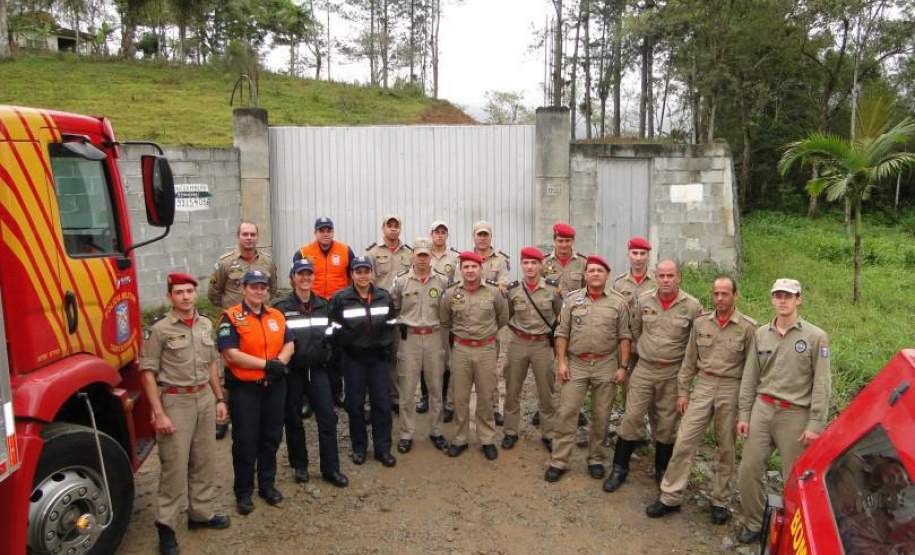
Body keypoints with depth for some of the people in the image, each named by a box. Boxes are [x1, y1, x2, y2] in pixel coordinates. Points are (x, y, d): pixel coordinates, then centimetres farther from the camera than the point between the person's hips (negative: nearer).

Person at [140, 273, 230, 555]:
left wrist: (219, 399, 13)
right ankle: (166, 526, 12)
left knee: (205, 461, 13)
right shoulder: (160, 329, -10)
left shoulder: (206, 325, 7)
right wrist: (158, 413, -15)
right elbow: (148, 372, -11)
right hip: (175, 401, -5)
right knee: (174, 465, -1)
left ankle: (201, 513, 28)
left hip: (205, 399, 6)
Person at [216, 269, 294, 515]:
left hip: (274, 386, 5)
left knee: (271, 437, 14)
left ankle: (267, 484, 30)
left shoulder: (277, 316, 9)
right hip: (244, 388, -5)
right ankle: (243, 492, 18)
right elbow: (231, 355, -17)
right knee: (245, 442, 4)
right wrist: (266, 364, -18)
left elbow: (289, 344, 8)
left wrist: (280, 362, -13)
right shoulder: (231, 318, -9)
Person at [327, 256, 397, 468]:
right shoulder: (341, 299, -6)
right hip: (353, 359, -2)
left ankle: (383, 448, 13)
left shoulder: (384, 297, 4)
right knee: (355, 403, 6)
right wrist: (345, 349, -6)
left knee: (382, 402, 2)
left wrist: (387, 348, 7)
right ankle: (359, 448, 20)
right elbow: (334, 330, -4)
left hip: (379, 357, 2)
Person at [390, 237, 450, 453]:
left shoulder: (443, 281, 0)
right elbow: (393, 308, 9)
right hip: (409, 338, -1)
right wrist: (402, 323, 3)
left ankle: (436, 431, 25)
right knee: (407, 389, 4)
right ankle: (406, 434, 17)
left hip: (435, 337, 1)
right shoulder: (401, 281, -2)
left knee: (436, 388, 10)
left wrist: (442, 324, 2)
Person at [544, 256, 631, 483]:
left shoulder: (618, 303, 1)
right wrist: (561, 362, -5)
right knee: (566, 413, 0)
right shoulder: (572, 300, 1)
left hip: (606, 365, 0)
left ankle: (596, 459, 26)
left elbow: (624, 337, 2)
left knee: (601, 416, 9)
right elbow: (562, 333, 2)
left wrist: (623, 366, -4)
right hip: (576, 364, 0)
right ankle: (558, 461, 9)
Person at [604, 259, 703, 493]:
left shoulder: (692, 306, -7)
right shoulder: (643, 301, 0)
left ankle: (662, 471, 27)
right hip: (644, 369, 1)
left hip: (673, 373, -1)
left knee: (667, 423, 9)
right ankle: (619, 469, 13)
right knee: (632, 417, 1)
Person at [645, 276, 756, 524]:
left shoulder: (748, 327, -5)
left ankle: (720, 501, 25)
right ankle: (670, 497, 8)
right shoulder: (700, 323, 4)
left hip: (731, 389, -2)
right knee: (684, 442, 0)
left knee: (726, 448, 10)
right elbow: (689, 360, 9)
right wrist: (682, 391, 6)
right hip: (703, 386, 2)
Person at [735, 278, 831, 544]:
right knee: (748, 470, 6)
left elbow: (822, 384, -7)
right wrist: (743, 413, 6)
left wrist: (816, 424, -11)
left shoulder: (816, 337, -5)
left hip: (795, 415, -3)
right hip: (762, 410, 4)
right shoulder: (761, 333, 7)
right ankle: (752, 523, 24)